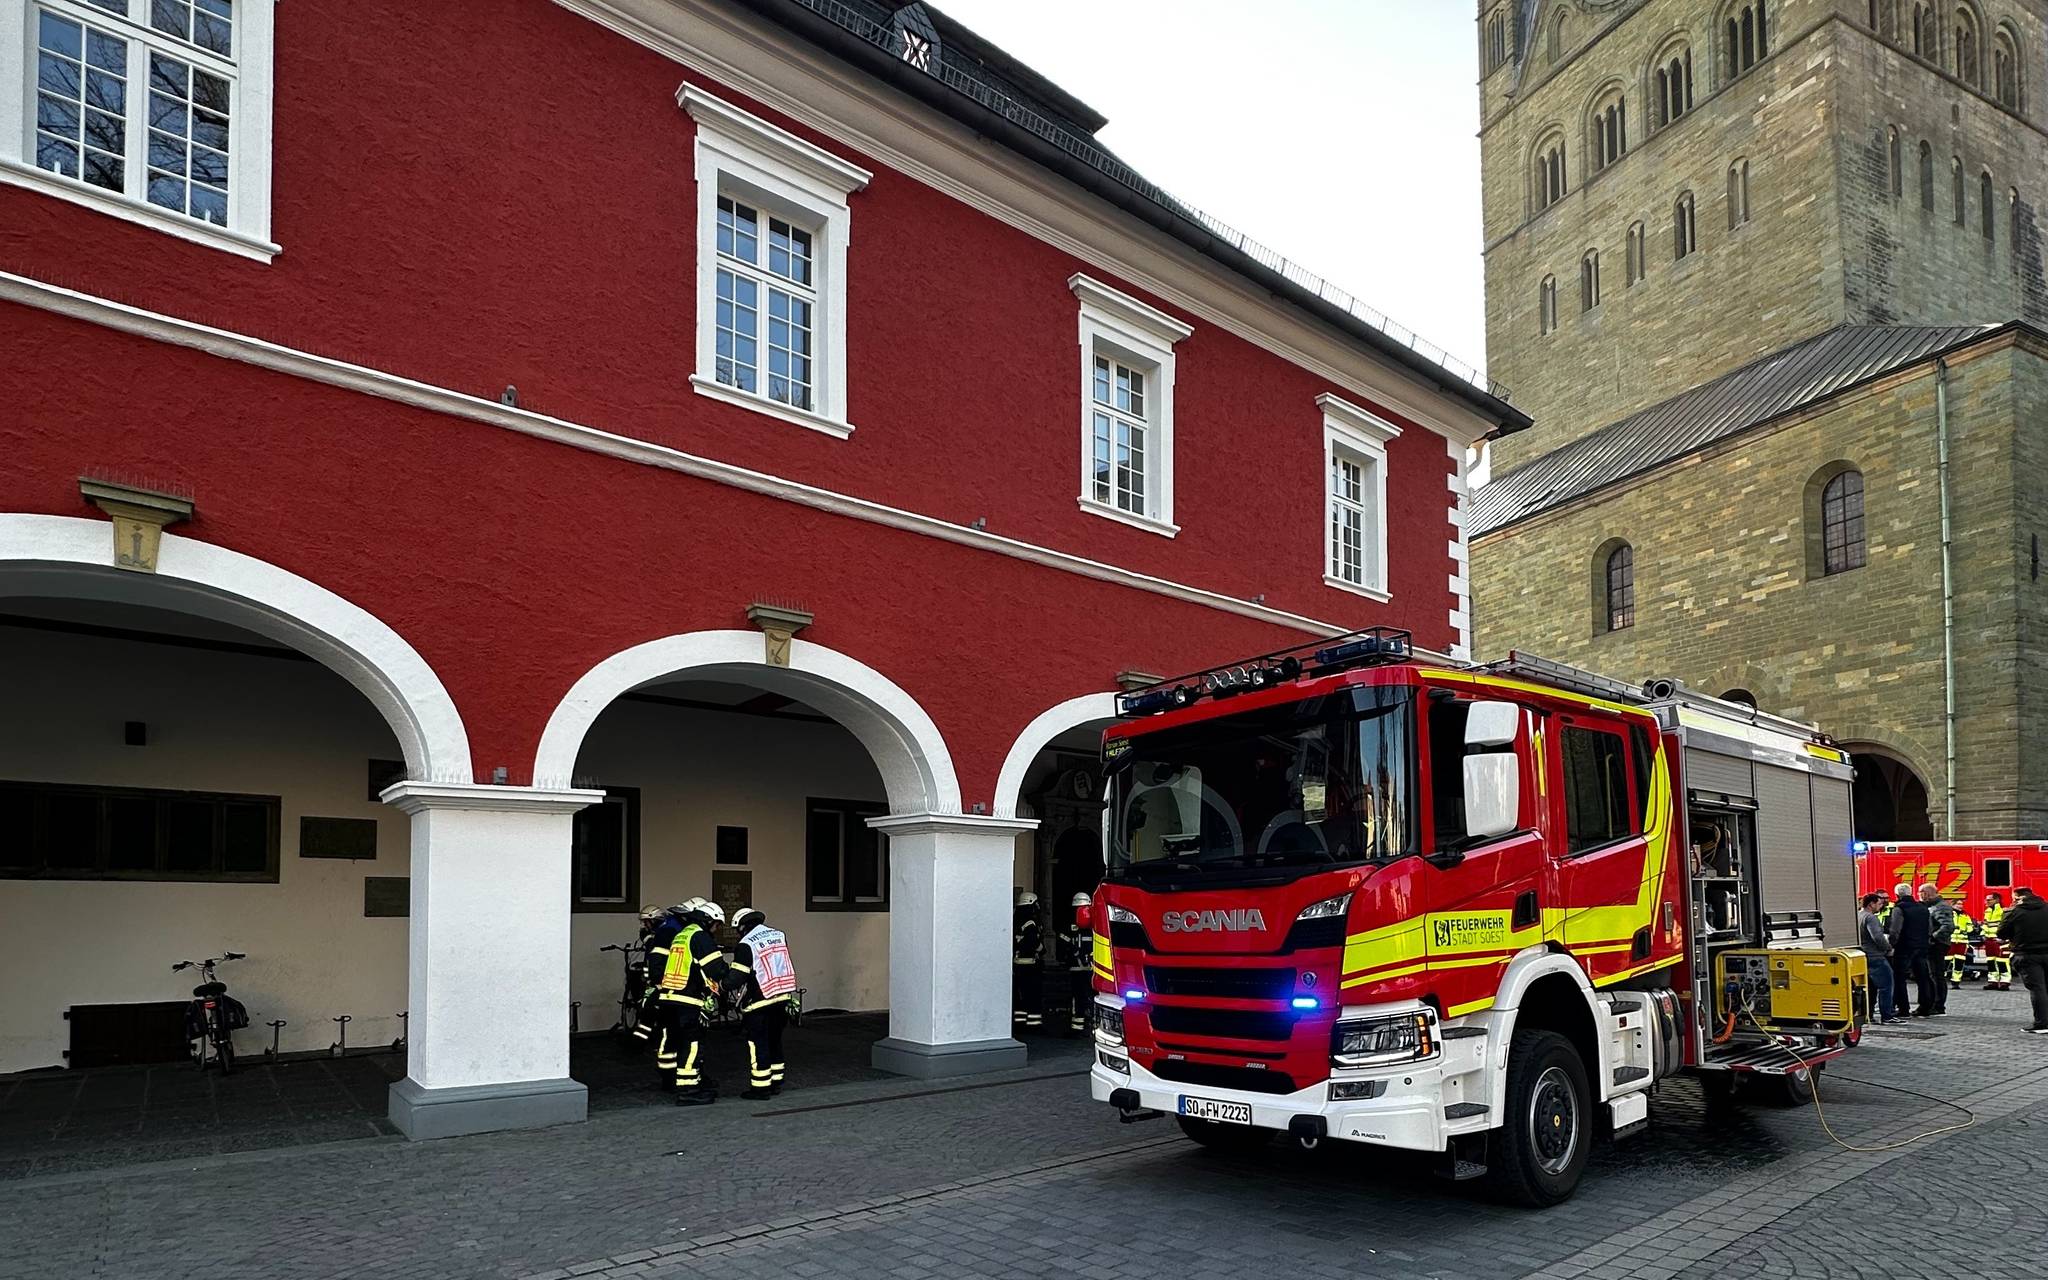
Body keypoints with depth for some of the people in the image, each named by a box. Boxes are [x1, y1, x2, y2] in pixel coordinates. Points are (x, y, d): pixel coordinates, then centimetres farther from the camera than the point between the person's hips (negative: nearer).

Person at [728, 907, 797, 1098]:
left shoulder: (745, 945, -13)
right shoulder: (779, 935, 8)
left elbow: (737, 978, -13)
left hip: (760, 1003, -7)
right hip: (782, 998, 7)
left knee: (758, 1043, 2)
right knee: (775, 1041, 18)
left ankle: (761, 1087, 5)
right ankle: (776, 1083, 25)